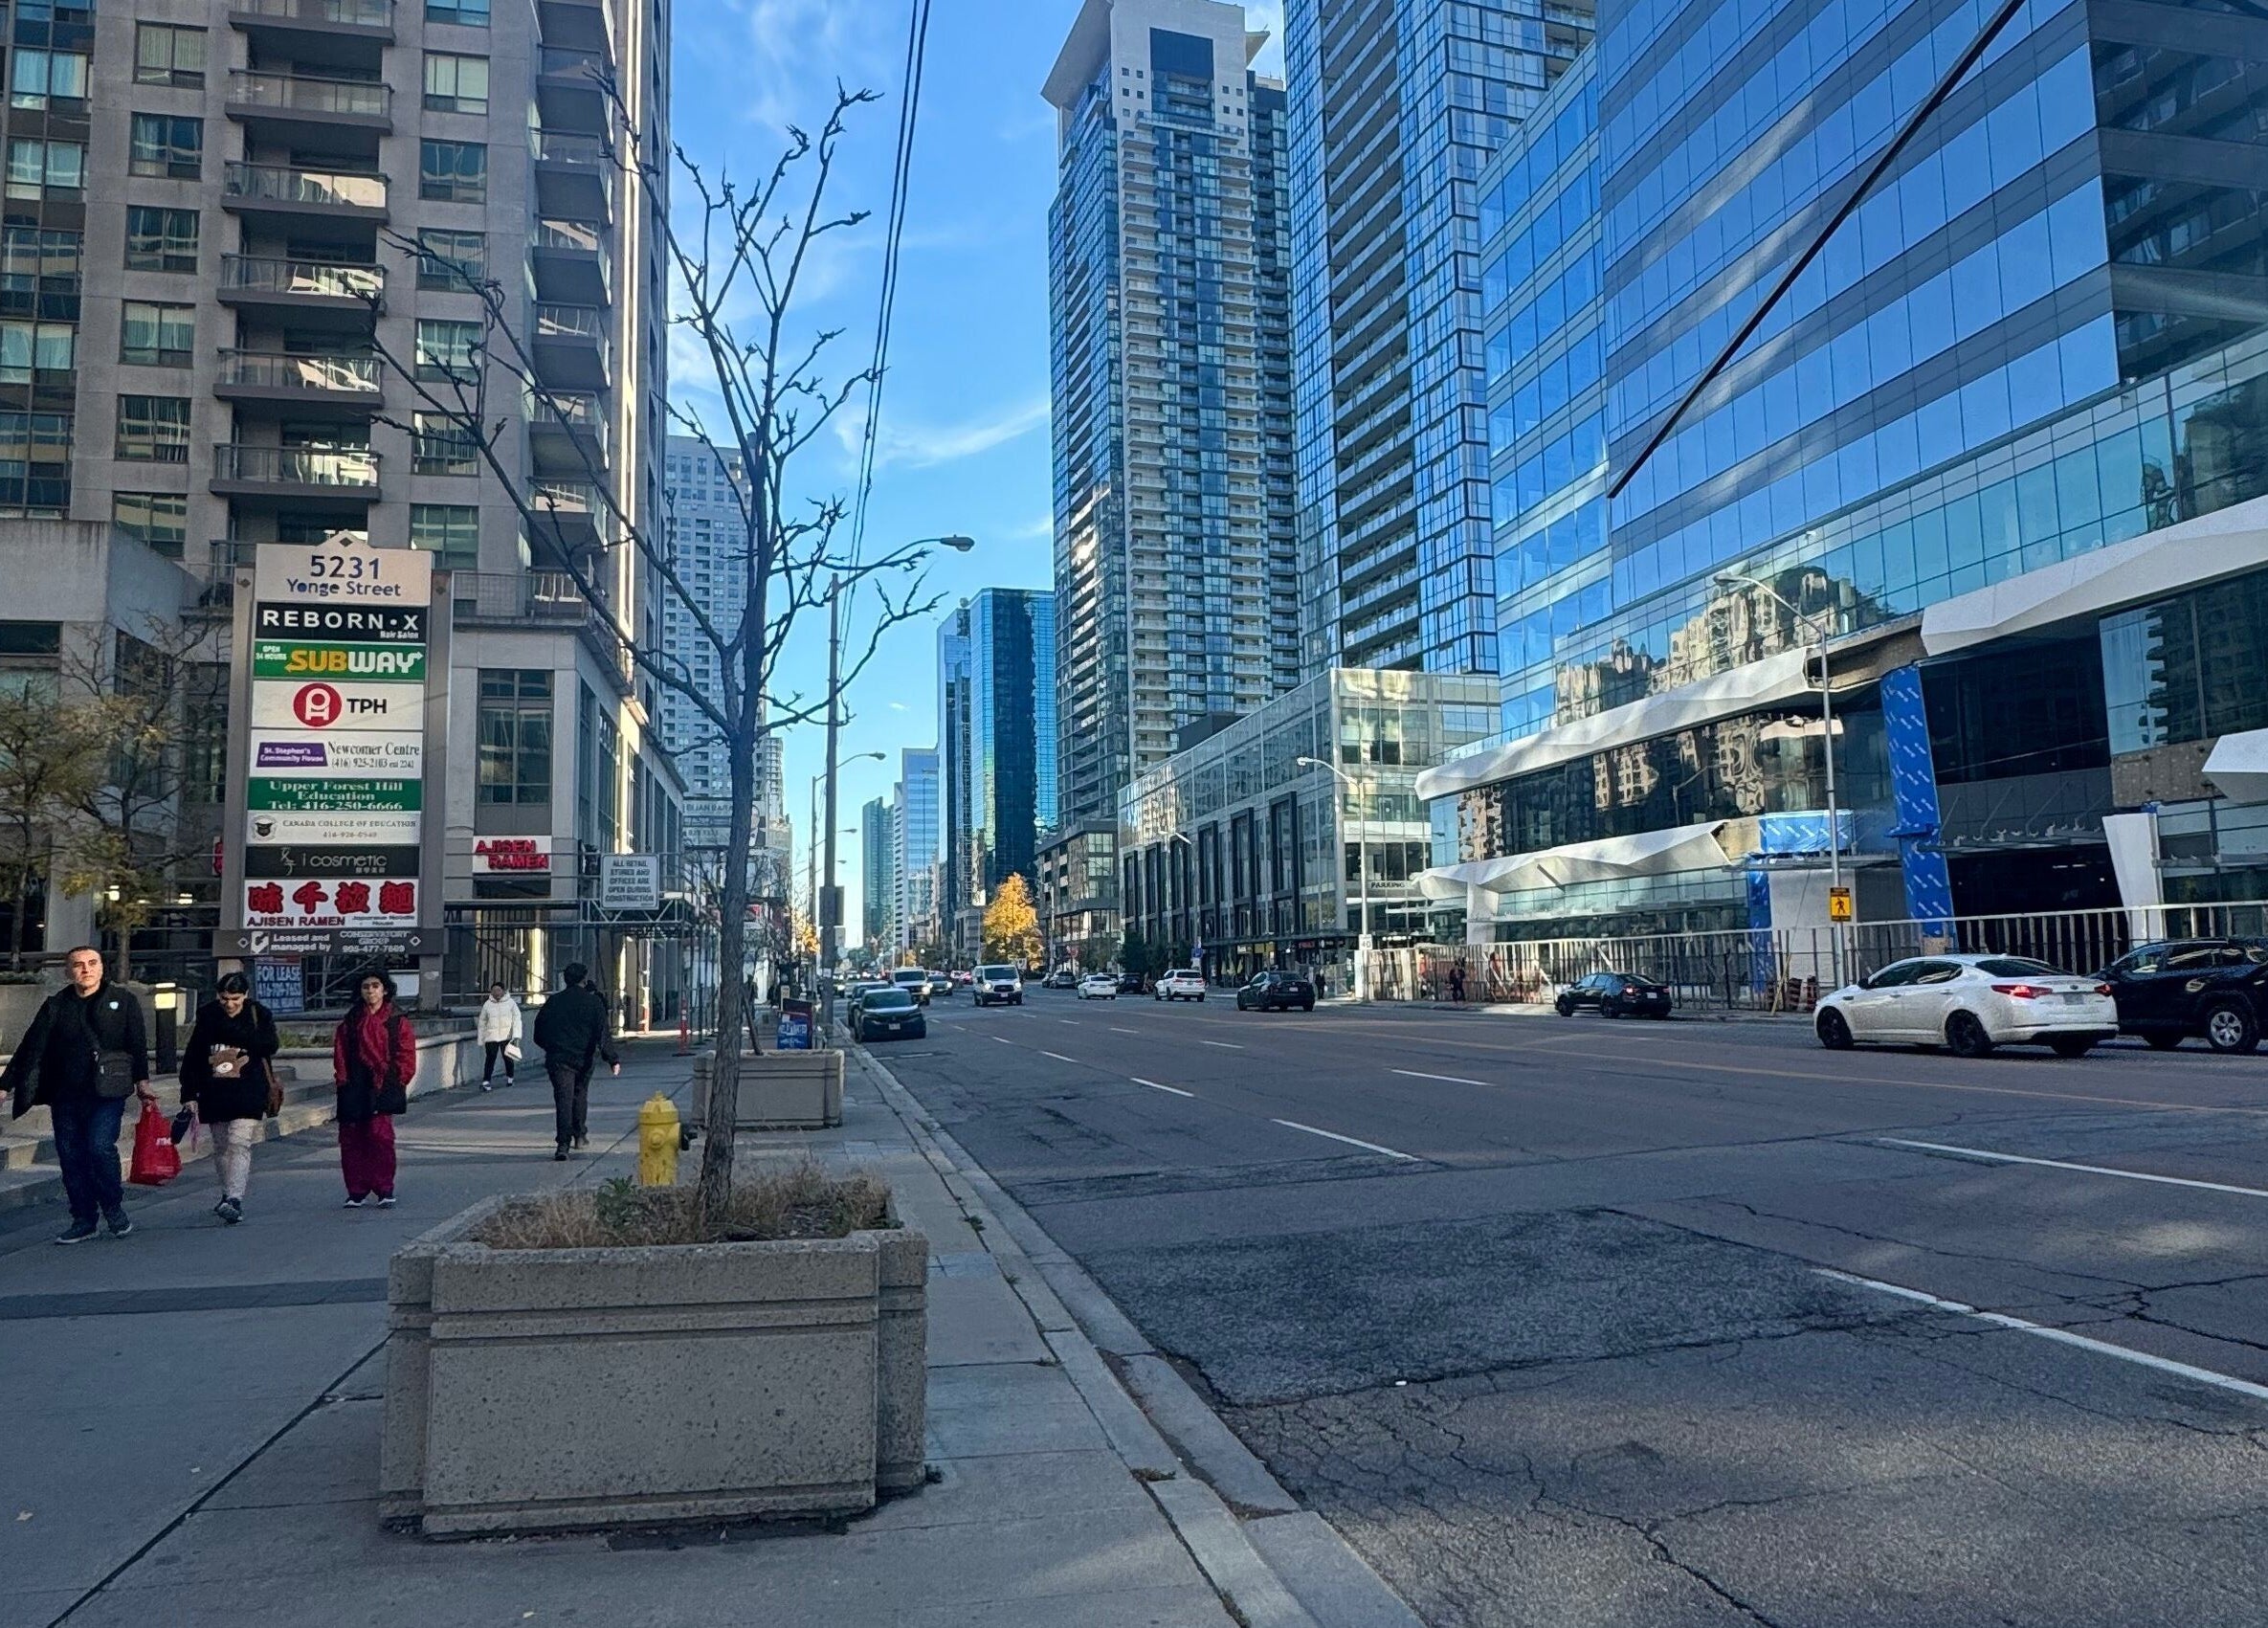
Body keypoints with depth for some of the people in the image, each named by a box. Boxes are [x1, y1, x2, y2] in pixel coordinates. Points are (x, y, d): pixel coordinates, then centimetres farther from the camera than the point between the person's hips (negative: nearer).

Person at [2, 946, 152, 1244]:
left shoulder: (123, 1000, 5)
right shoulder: (55, 1006, 10)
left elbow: (137, 1044, 4)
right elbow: (32, 1047, 8)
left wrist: (142, 1082, -2)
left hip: (107, 1093, -3)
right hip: (65, 1096, 3)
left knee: (100, 1147, -17)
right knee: (70, 1156, 5)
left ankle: (114, 1208, 5)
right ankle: (83, 1220, 17)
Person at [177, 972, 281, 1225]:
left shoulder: (258, 1015, -1)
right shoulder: (207, 1017, 5)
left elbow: (270, 1045, -16)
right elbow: (191, 1057, 8)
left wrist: (231, 1031, -19)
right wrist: (188, 1094, 4)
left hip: (248, 1092, -4)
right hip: (214, 1094, 4)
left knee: (239, 1142, -14)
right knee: (220, 1147, 13)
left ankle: (235, 1199, -22)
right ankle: (227, 1195, 27)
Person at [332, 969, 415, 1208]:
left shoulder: (397, 1021, 4)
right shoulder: (350, 1021, 12)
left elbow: (406, 1054, 3)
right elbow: (340, 1052, 12)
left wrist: (398, 1080, -3)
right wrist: (342, 1078, 2)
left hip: (383, 1087, -3)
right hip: (354, 1088, 3)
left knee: (380, 1134, -11)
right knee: (351, 1138, 3)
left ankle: (385, 1191, -3)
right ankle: (356, 1191, 14)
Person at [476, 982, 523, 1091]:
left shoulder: (511, 1003, 0)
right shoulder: (487, 1004, 6)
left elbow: (517, 1020, -2)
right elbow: (482, 1023, 13)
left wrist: (516, 1036, -11)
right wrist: (481, 1039, 12)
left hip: (506, 1036, -1)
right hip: (491, 1036, 1)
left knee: (508, 1058, 9)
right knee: (490, 1058, -8)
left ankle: (509, 1077, 29)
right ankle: (485, 1081, -10)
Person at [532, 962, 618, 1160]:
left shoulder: (553, 1001, 3)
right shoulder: (593, 1002, -4)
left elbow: (539, 1030, 11)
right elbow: (603, 1033, -9)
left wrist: (550, 1047, 29)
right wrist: (613, 1059, -8)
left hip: (558, 1059, 0)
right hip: (583, 1059, 0)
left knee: (563, 1099, -5)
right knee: (580, 1095, 20)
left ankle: (563, 1143, -17)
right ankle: (580, 1136, 28)